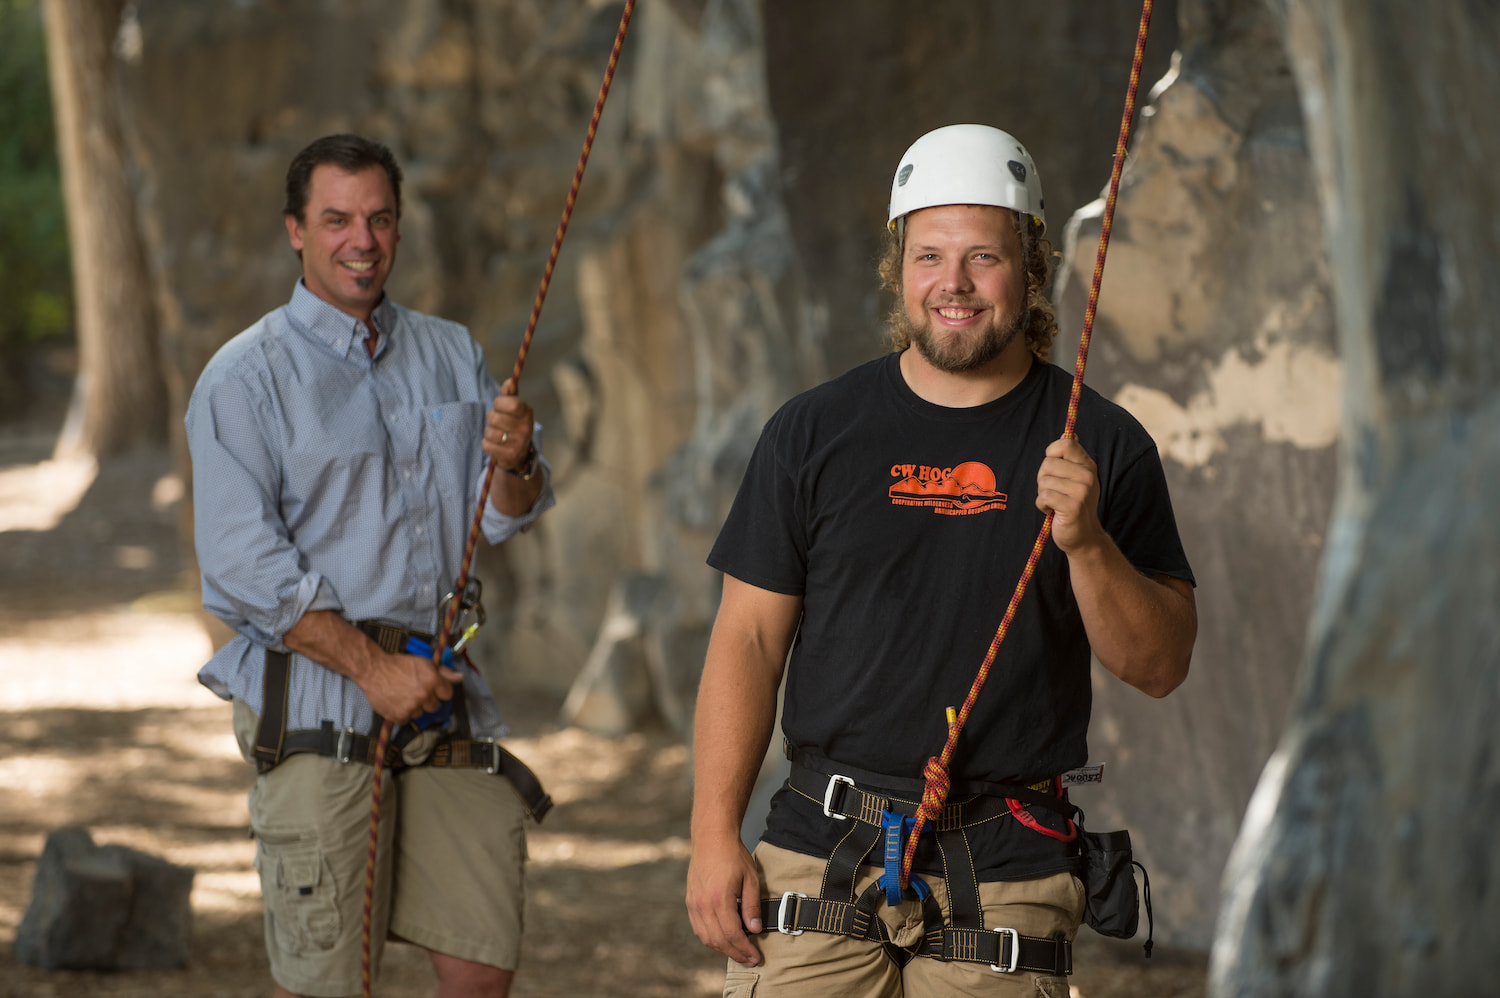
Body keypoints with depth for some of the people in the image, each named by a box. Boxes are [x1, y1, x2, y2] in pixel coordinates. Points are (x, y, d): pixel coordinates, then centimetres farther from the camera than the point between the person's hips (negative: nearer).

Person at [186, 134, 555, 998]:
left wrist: (515, 463, -12)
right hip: (317, 698, -5)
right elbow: (244, 563, -10)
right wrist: (371, 666, -16)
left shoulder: (453, 355, 15)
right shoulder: (246, 377, -2)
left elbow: (506, 519, 12)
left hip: (444, 695, 5)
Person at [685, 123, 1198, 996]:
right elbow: (749, 639, 7)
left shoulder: (1101, 445, 5)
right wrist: (715, 835, -1)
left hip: (1005, 879, 0)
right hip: (822, 859, 0)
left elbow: (1160, 667, 3)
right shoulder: (815, 432, 7)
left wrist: (1087, 541, -15)